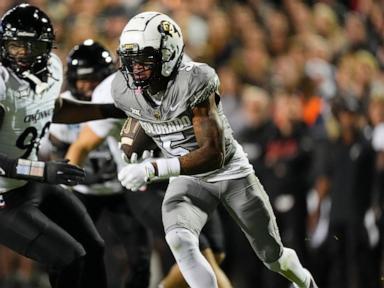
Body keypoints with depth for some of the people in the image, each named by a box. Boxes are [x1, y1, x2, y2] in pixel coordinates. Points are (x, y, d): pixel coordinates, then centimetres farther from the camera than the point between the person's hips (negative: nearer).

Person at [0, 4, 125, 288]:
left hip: (36, 186, 9)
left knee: (93, 248, 19)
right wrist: (44, 171, -36)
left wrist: (112, 110, 16)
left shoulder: (51, 69, -2)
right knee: (69, 259, -13)